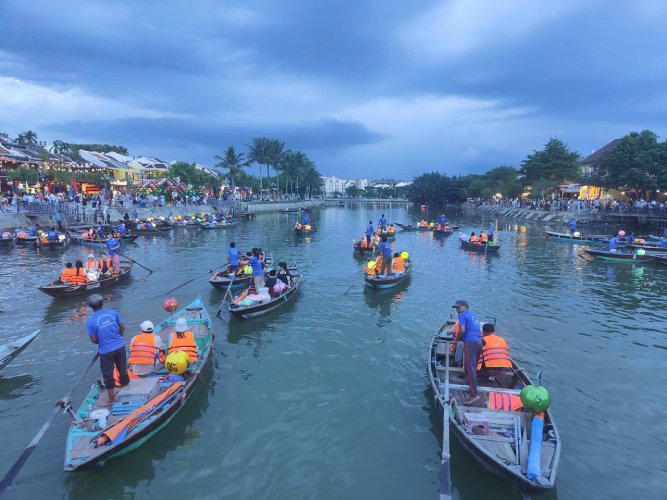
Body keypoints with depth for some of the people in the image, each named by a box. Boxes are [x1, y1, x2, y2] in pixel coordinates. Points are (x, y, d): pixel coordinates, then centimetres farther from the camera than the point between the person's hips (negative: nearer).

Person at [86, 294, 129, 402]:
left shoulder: (91, 321, -13)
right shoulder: (112, 312, -6)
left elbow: (93, 340, -7)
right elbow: (122, 326, 3)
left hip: (106, 351, -3)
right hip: (120, 346, 3)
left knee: (108, 374, 13)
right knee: (123, 369, 20)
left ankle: (111, 397, 26)